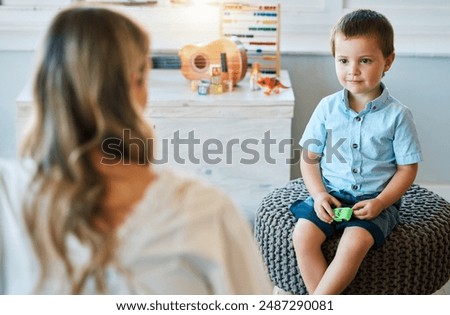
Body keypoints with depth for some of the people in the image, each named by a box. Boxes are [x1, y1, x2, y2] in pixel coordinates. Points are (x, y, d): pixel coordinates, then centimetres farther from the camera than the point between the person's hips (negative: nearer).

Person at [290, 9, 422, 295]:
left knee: (355, 242, -30)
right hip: (331, 194, 3)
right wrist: (319, 194, -9)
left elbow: (407, 168, -2)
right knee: (303, 235, -21)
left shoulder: (397, 115, -6)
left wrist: (380, 202, -15)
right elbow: (310, 157, 7)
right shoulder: (328, 107, 1)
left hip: (375, 199, -3)